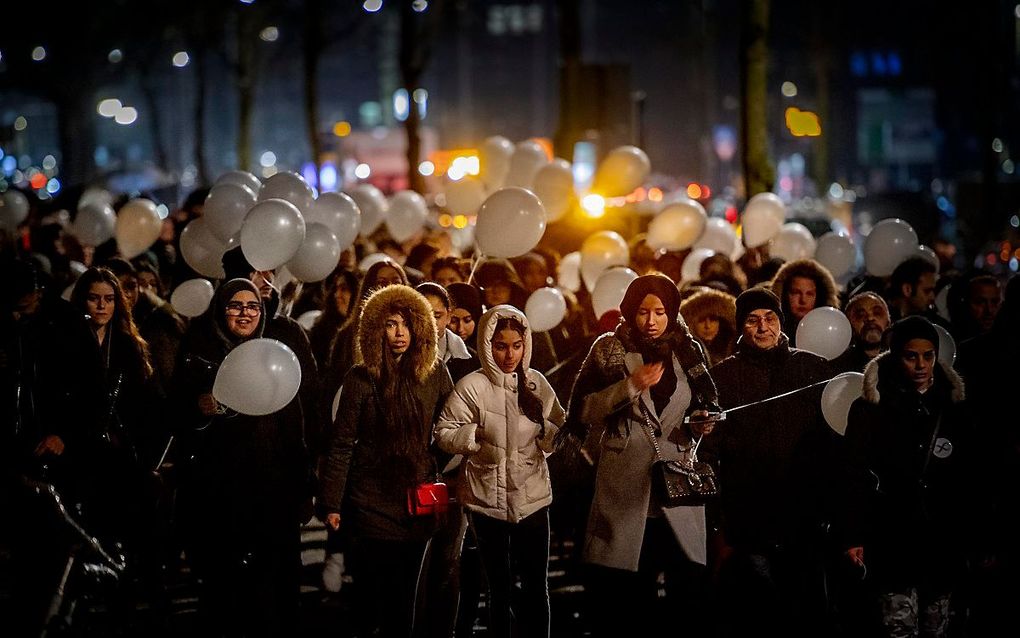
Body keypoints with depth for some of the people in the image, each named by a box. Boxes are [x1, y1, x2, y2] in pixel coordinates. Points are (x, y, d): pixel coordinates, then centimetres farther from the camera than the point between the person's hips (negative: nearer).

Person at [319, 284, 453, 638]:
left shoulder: (434, 373, 1)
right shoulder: (361, 379, -6)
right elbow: (341, 444, -5)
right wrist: (331, 503, -6)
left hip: (417, 499, 2)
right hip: (371, 499, -2)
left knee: (404, 593, 7)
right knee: (372, 588, 1)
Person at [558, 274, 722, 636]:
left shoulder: (688, 351, 11)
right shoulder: (610, 349, 4)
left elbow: (703, 404, 21)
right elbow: (585, 410, -2)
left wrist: (702, 422, -1)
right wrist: (631, 386, -13)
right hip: (624, 487, -2)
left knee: (691, 581, -8)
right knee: (627, 593, -2)